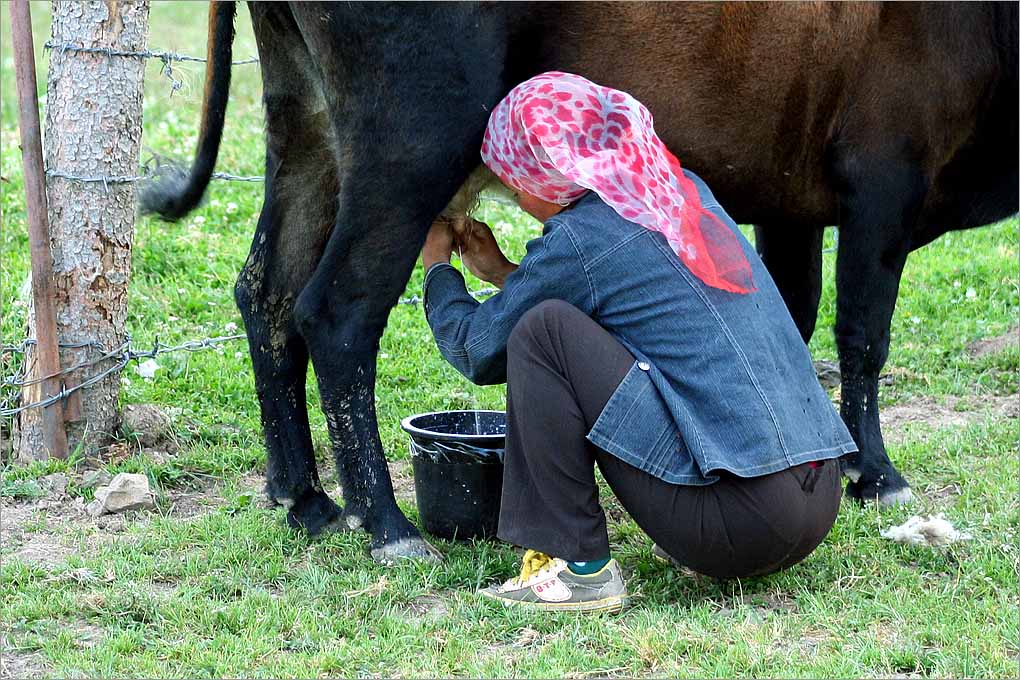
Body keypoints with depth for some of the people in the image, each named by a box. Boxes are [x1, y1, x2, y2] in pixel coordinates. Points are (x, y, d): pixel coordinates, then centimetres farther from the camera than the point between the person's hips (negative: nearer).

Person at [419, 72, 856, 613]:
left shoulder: (578, 239, -7)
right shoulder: (687, 194, 14)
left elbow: (475, 350, 8)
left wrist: (437, 265, 26)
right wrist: (501, 273, 39)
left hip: (739, 520, -8)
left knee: (543, 329, -5)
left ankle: (576, 569, -4)